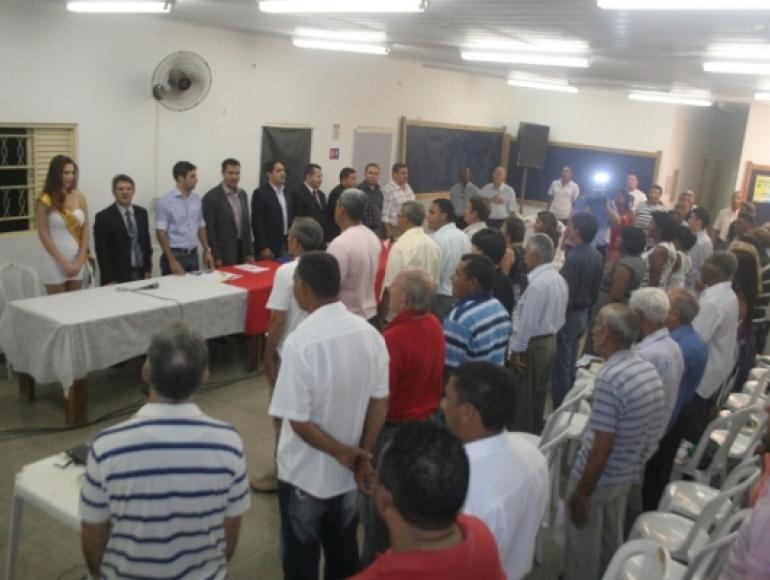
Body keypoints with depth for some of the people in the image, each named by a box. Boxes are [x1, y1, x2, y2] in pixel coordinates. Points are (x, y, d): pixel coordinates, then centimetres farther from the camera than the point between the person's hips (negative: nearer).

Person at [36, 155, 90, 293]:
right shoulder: (45, 200, -8)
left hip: (77, 259, 4)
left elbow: (86, 230, 4)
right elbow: (43, 235, -9)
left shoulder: (79, 196, 4)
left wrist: (80, 261, -5)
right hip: (55, 260, -4)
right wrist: (63, 263, -12)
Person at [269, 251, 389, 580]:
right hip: (349, 473, 5)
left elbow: (297, 420, -23)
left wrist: (342, 452, -12)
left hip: (305, 475, -5)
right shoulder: (369, 333, -9)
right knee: (344, 553, 24)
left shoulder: (300, 342, -26)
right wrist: (362, 454, 1)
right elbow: (380, 401, -3)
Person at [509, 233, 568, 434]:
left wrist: (516, 350, -15)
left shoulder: (537, 283, -23)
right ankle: (535, 435, 30)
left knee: (523, 399, 2)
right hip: (550, 341, 9)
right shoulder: (559, 279, 5)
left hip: (533, 345, -9)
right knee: (538, 397, 19)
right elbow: (557, 315, 11)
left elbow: (527, 321, -22)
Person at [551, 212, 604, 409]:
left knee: (560, 369, 2)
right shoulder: (596, 255, 4)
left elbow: (565, 295, -25)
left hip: (568, 316, -9)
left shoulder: (574, 257, -24)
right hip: (583, 315, 9)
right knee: (570, 366, 20)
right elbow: (595, 291, 12)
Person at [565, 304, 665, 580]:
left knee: (583, 545, 13)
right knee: (611, 538, 27)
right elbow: (646, 430, 9)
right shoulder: (649, 369, -2)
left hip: (599, 477, -8)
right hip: (628, 473, 8)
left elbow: (602, 448, -27)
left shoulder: (609, 377, -29)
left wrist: (580, 493, -17)